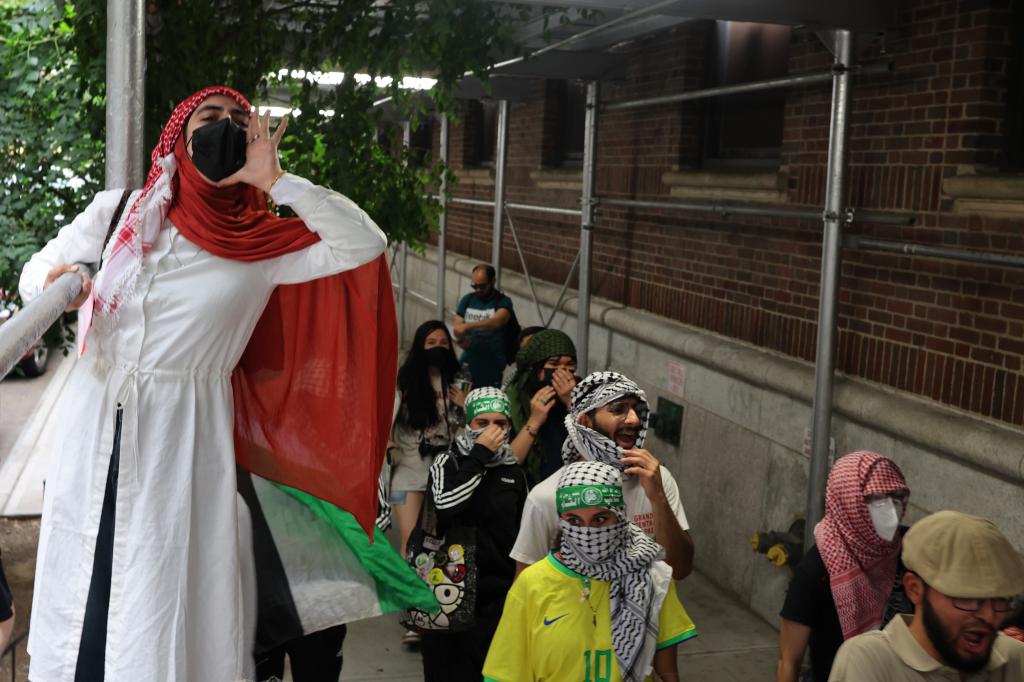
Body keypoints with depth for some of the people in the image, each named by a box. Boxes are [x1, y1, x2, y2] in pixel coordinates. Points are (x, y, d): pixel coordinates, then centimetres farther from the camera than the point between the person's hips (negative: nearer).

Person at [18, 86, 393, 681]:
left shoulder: (261, 245, 0)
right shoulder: (119, 211, 6)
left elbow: (365, 243, -11)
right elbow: (40, 266, 16)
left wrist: (275, 179, -12)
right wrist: (53, 285, -8)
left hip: (184, 436, -2)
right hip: (96, 424, 2)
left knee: (167, 599, 2)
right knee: (85, 594, 7)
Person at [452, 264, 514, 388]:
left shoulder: (503, 302, -6)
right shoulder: (467, 300, 8)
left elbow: (496, 322, -25)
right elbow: (457, 327, 4)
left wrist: (467, 326, -36)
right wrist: (461, 339, -19)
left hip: (491, 366, -4)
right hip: (467, 363, 4)